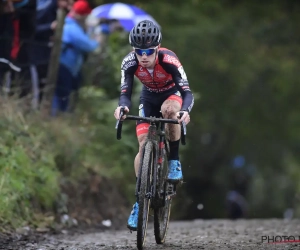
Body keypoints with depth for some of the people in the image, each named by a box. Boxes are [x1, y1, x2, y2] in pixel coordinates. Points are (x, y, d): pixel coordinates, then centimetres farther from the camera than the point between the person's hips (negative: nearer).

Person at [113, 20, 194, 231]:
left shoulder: (169, 60, -36)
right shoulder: (130, 63, -28)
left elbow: (187, 92, -39)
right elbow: (125, 93, -28)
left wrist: (185, 111, -60)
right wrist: (122, 107, -52)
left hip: (172, 94, -3)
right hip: (149, 98, 3)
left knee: (169, 109, -38)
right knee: (144, 145, -11)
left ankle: (174, 161, -19)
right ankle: (140, 200, -2)